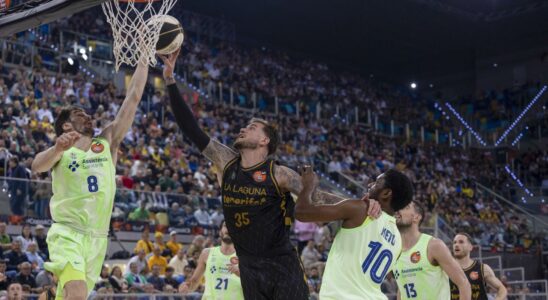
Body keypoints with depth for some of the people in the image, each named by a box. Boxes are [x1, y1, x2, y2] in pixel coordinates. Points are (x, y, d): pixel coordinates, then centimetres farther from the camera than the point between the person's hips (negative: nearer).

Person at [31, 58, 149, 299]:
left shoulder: (108, 142, 8)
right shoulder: (60, 151, 0)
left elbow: (133, 98, 5)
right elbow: (37, 166, -24)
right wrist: (57, 148, -45)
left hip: (98, 238, 4)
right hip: (67, 234, -4)